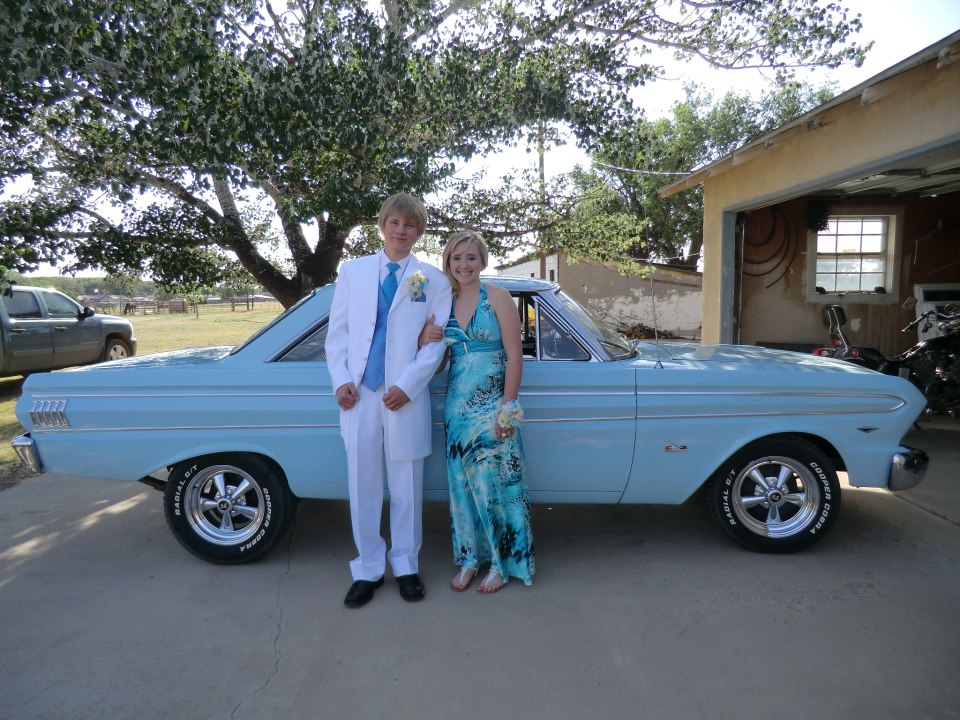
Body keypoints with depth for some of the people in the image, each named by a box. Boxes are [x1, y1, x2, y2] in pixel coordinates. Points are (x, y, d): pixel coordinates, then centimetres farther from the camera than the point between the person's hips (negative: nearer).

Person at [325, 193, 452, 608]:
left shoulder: (433, 280, 3)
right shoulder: (353, 271, 8)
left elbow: (436, 342, -2)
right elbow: (337, 331, 8)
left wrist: (407, 386, -12)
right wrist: (341, 380, -6)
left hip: (405, 396, -1)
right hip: (359, 393, 2)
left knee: (406, 487, 9)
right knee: (362, 485, 8)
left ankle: (405, 566, 27)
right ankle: (368, 569, 24)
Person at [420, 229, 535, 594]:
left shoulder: (498, 297, -6)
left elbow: (514, 356, -10)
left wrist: (507, 408, -15)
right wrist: (425, 339, -9)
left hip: (492, 405, -4)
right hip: (456, 403, 5)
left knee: (495, 482, 2)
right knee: (463, 484, 11)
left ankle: (501, 563, 19)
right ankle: (469, 558, 27)